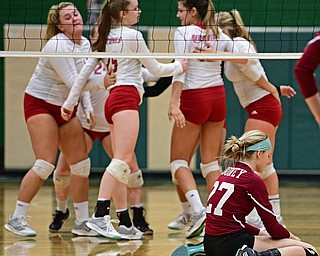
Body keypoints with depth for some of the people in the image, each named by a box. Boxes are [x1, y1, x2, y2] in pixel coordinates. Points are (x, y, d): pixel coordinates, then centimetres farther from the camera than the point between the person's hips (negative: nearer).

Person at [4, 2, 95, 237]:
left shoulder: (85, 44, 4)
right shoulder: (57, 45, -22)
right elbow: (73, 82, -27)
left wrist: (88, 107, -1)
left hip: (66, 107, 8)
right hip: (40, 103, -8)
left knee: (81, 164, 3)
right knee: (45, 164, -18)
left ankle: (82, 221, 13)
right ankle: (17, 219, -12)